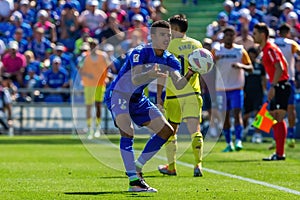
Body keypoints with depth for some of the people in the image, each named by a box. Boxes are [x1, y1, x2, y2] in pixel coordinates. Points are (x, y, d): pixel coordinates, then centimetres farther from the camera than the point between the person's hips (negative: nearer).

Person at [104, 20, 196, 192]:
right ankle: (134, 180, -28)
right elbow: (135, 80, -39)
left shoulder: (170, 60, -4)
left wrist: (190, 74, -38)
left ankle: (137, 167, 12)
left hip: (138, 99, 8)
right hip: (118, 95, -8)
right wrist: (150, 74, -59)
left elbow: (179, 84, -18)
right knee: (127, 131, -27)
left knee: (167, 130, 2)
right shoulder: (140, 53, -24)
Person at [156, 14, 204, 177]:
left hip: (174, 95, -3)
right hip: (193, 93, 3)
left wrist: (158, 96, -2)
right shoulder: (197, 45, 6)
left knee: (171, 130, 12)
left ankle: (171, 167, 18)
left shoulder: (169, 46, -6)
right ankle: (198, 165, -16)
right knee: (195, 130, -2)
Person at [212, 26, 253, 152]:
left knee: (237, 113, -14)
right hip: (221, 88, 2)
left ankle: (238, 140, -17)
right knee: (225, 116, 3)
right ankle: (229, 143, 10)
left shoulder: (240, 50, 1)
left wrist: (241, 66, -20)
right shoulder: (216, 50, 3)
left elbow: (250, 68, 2)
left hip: (237, 88, -2)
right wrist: (213, 60, -23)